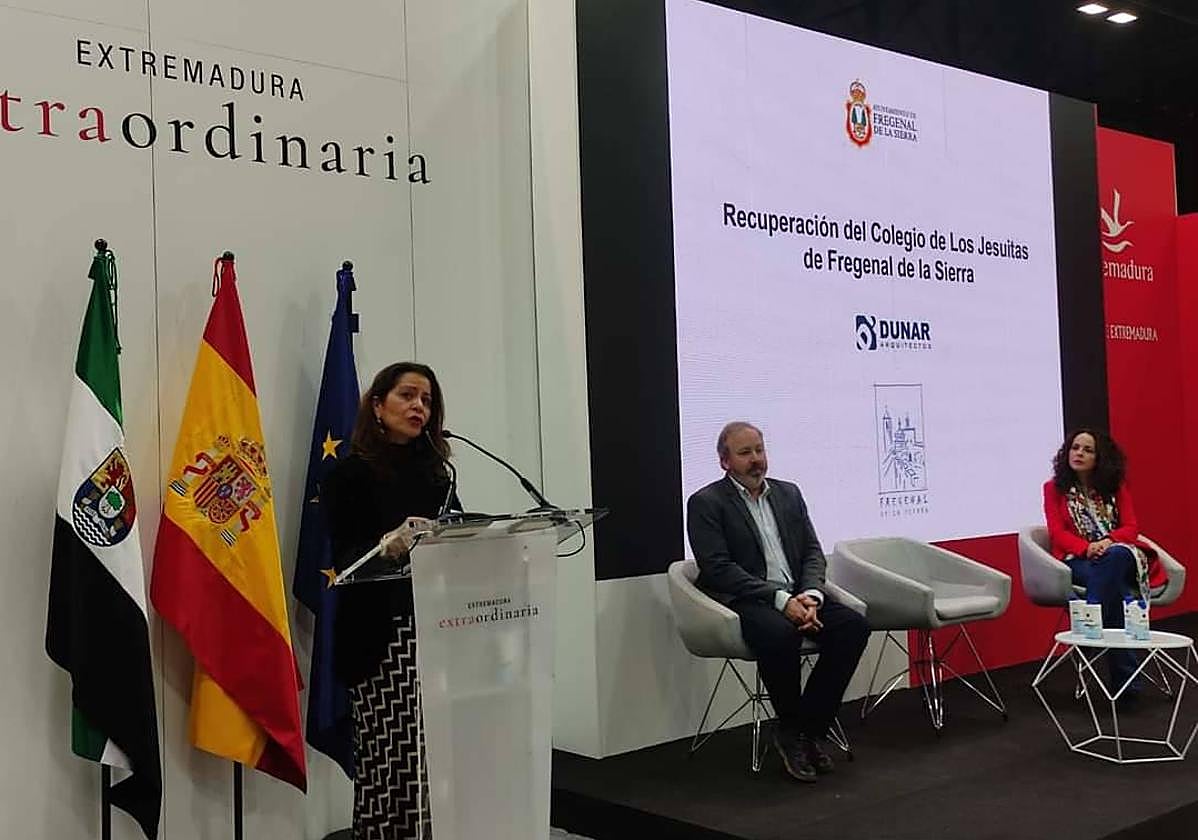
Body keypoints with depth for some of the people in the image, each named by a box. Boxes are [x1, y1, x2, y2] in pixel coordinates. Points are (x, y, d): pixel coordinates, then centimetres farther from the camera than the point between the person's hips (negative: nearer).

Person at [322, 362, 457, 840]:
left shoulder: (434, 472, 17)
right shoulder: (351, 475, 1)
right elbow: (344, 560, -9)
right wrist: (389, 545, -28)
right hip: (382, 635, -5)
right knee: (392, 761, -8)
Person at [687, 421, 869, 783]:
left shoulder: (789, 494, 18)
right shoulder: (706, 503, 0)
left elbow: (813, 552, 14)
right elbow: (718, 568, -11)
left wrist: (810, 595, -9)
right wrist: (780, 600, -20)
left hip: (797, 595, 6)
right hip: (745, 601, -6)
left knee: (853, 624, -21)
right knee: (779, 633, -37)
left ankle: (812, 726, -9)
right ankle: (790, 731, -12)